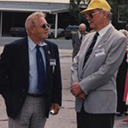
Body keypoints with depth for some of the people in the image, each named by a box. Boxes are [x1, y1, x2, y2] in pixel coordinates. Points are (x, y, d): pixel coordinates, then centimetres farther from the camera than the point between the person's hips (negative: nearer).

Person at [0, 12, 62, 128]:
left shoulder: (52, 48, 5)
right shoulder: (13, 48, -9)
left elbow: (56, 76, 10)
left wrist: (56, 100, 5)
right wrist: (10, 100, -8)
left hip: (43, 104, 4)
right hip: (20, 104, -4)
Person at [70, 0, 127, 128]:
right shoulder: (88, 37, 16)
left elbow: (107, 70, -15)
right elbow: (76, 63, 13)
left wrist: (82, 86, -12)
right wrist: (75, 85, -5)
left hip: (101, 103, -7)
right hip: (81, 102, 7)